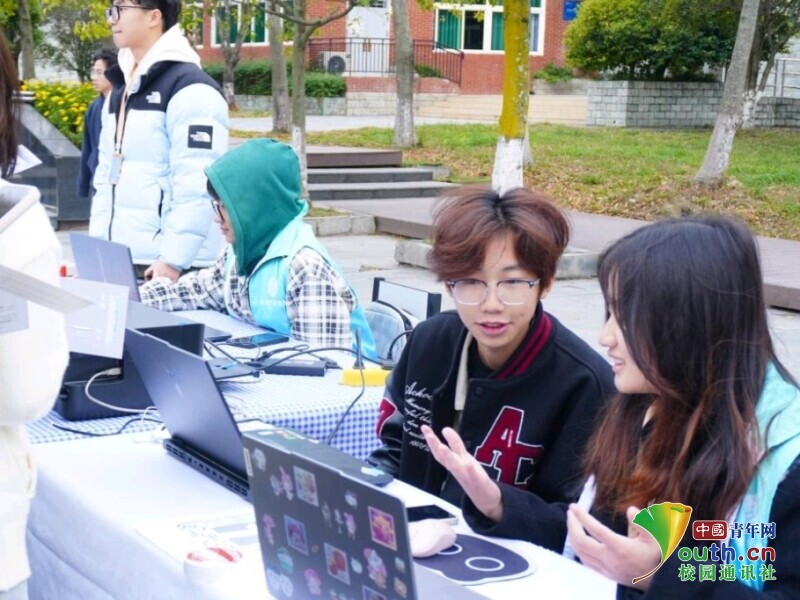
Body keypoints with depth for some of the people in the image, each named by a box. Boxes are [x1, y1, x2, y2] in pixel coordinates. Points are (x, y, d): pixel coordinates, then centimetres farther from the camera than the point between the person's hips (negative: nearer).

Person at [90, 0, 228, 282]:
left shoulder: (189, 88, -11)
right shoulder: (120, 90, 17)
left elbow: (195, 188, -18)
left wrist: (173, 260, -22)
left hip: (168, 264, -8)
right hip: (119, 260, 8)